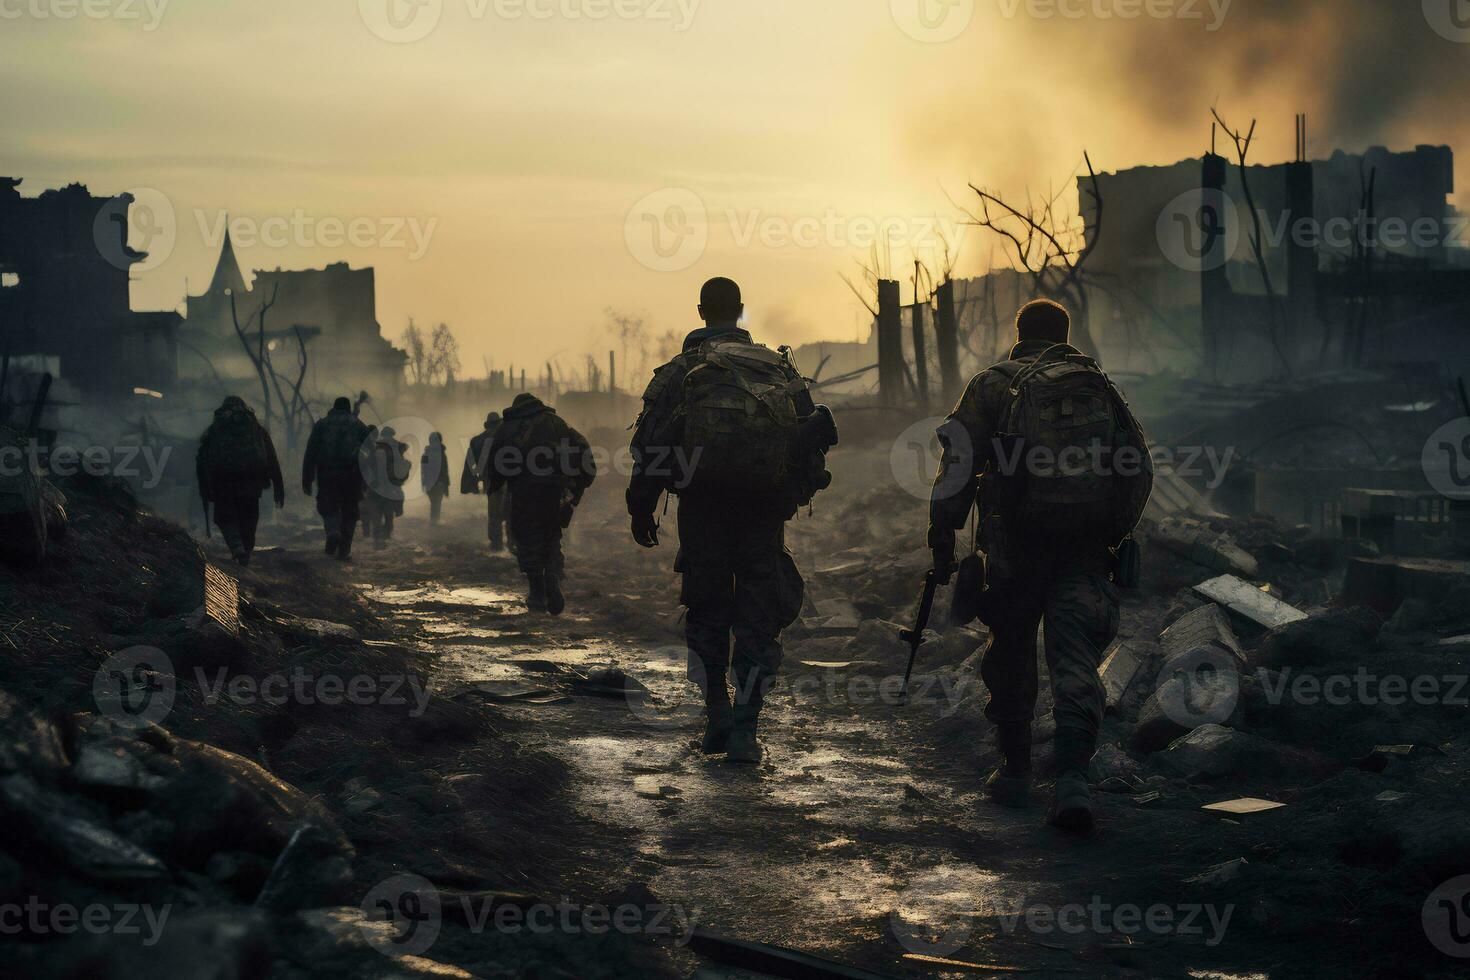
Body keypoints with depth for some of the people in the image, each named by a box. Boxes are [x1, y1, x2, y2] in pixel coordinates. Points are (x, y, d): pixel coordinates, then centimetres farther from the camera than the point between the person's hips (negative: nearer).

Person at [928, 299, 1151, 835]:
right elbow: (1139, 470, 11)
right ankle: (1072, 776, -18)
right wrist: (1115, 532, 22)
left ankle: (1015, 770, 22)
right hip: (1086, 549, 1)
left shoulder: (993, 385, 4)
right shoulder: (1099, 385, 12)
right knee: (1075, 656, -2)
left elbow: (957, 469, -2)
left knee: (1011, 654, 14)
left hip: (1017, 544, -1)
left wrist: (942, 541, 3)